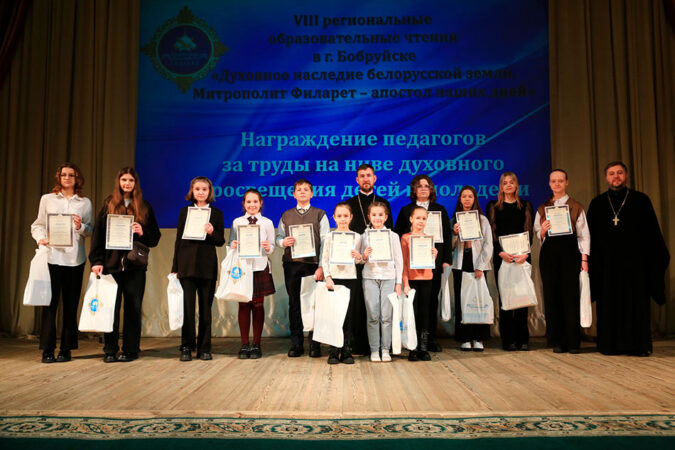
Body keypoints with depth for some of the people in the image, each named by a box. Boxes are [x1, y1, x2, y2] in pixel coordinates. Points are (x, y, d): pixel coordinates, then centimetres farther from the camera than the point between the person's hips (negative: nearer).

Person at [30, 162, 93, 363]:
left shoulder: (85, 203, 12)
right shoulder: (47, 199, 11)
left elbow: (91, 231, 10)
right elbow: (38, 225, 10)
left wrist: (81, 227, -10)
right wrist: (40, 238, -9)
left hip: (75, 259, 1)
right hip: (52, 256, -1)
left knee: (71, 304, 3)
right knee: (50, 303, -4)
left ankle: (66, 349, 12)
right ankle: (47, 350, 5)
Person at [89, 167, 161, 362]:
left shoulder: (144, 207, 10)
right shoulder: (109, 204, 8)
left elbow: (155, 236, 9)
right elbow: (98, 234, 2)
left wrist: (143, 232, -12)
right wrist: (96, 261, -7)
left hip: (135, 265, 0)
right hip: (111, 264, 0)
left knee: (133, 307, 3)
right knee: (111, 307, 2)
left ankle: (130, 350, 11)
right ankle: (110, 350, 11)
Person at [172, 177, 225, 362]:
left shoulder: (216, 213, 7)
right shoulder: (184, 211, 9)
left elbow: (221, 241, 5)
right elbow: (179, 239, 9)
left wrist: (212, 232, -17)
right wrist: (175, 267, 5)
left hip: (207, 266, 0)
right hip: (187, 264, 0)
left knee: (206, 307, 4)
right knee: (187, 306, -2)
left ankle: (204, 348, 12)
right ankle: (186, 347, 8)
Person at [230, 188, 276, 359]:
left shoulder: (267, 223, 7)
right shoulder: (237, 222, 9)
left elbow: (272, 246, 6)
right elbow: (231, 244, 9)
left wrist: (268, 248, -16)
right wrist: (233, 246, -13)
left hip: (260, 267, 0)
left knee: (258, 305, 3)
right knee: (243, 305, 2)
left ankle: (256, 345, 11)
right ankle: (244, 345, 11)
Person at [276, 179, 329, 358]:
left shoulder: (320, 214, 7)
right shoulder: (286, 215, 15)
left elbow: (325, 242, 0)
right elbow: (278, 236, 15)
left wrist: (321, 266, -9)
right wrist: (283, 242, -10)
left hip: (312, 263, -2)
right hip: (291, 263, 2)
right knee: (294, 303, 5)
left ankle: (315, 344, 8)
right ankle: (296, 343, 13)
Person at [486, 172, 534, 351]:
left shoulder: (526, 206, 12)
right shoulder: (493, 206, 9)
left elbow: (529, 232, 4)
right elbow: (491, 232, 1)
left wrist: (526, 253, -11)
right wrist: (501, 252, -13)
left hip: (522, 256, 1)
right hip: (501, 256, -1)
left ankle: (523, 339, 6)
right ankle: (508, 340, 4)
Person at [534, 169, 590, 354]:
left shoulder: (576, 207, 6)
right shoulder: (542, 208, 13)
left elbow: (584, 234, 2)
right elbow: (537, 234, 14)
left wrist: (584, 259, -6)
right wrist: (543, 231, -9)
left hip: (569, 251, -2)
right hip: (549, 252, 2)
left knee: (571, 295, -4)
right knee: (552, 295, 1)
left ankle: (573, 342, 5)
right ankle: (557, 341, 10)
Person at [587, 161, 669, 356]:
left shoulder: (641, 200, 5)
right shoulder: (597, 203, 9)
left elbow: (653, 232, 4)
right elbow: (591, 236, 8)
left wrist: (659, 258, -2)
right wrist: (589, 261, 1)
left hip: (635, 261, -1)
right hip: (607, 263, 1)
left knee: (637, 303, 2)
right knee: (609, 304, 4)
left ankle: (639, 345, 10)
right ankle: (611, 345, 12)